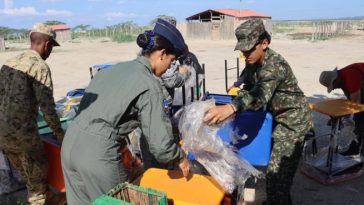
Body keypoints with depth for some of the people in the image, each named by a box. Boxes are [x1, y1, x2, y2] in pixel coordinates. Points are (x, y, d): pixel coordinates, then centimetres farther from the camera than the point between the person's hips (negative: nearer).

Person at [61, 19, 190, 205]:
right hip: (97, 153, -8)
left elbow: (99, 109, 13)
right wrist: (180, 158, 6)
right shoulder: (149, 85, -11)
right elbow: (159, 143, -12)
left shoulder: (117, 68, 12)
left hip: (71, 143, 8)